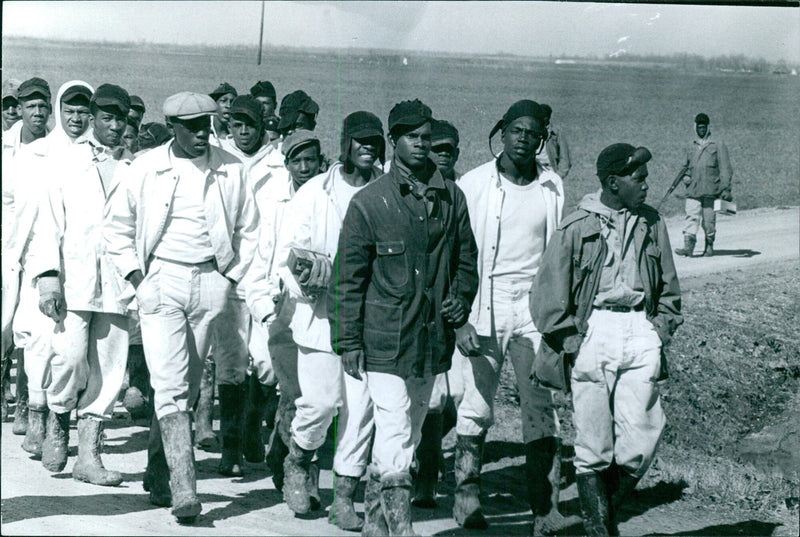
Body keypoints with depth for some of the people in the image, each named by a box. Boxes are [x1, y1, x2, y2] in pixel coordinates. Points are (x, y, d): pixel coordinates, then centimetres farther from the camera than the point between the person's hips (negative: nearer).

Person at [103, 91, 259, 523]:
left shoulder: (231, 170, 4)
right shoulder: (146, 169, 0)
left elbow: (248, 230, 15)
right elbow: (116, 226, 12)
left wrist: (232, 276, 7)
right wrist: (135, 275, 3)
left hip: (211, 282, 2)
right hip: (161, 280, -2)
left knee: (187, 386, 8)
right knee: (170, 385, -12)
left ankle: (157, 474, 25)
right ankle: (184, 489, -15)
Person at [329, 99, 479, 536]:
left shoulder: (451, 197, 8)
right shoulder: (369, 202, -3)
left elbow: (466, 259, 21)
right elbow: (347, 278, -2)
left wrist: (461, 299, 1)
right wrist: (347, 342, -6)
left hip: (433, 338, 5)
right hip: (384, 340, -5)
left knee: (408, 435, 13)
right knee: (396, 432, -13)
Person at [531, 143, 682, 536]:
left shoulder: (651, 224, 11)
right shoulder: (576, 228, -3)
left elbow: (668, 289, 22)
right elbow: (548, 299, 0)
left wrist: (660, 333, 11)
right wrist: (572, 345, -4)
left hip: (641, 330, 4)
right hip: (593, 330, -4)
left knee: (642, 439, -3)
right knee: (594, 446, -2)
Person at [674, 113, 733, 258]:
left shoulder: (718, 145, 4)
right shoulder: (691, 148, 17)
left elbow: (725, 168, 0)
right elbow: (686, 166, 30)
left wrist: (725, 188, -9)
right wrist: (685, 176, 7)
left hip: (710, 191, -3)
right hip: (693, 190, 3)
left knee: (709, 221, 3)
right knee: (691, 218, -10)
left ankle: (709, 246, 17)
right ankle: (688, 246, -17)